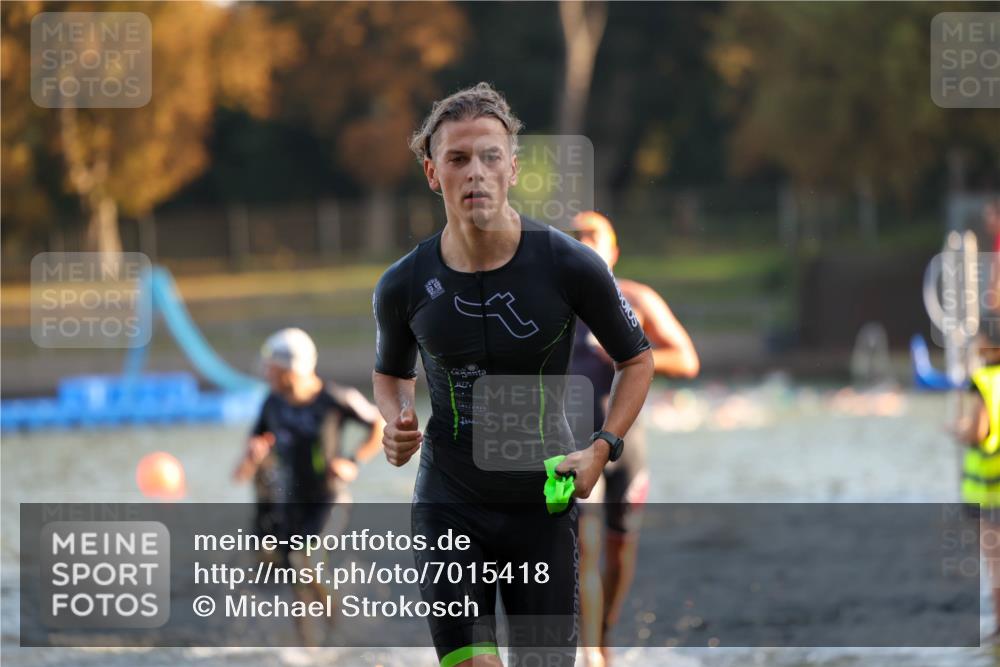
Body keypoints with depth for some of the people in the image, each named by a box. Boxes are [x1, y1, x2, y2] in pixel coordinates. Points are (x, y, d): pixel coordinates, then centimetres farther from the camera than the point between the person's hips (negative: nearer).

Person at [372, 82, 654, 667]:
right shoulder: (403, 287, -6)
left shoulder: (570, 266, -11)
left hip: (543, 503, 0)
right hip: (449, 503, 0)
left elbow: (636, 359, 5)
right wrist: (397, 423, -5)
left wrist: (602, 448, -7)